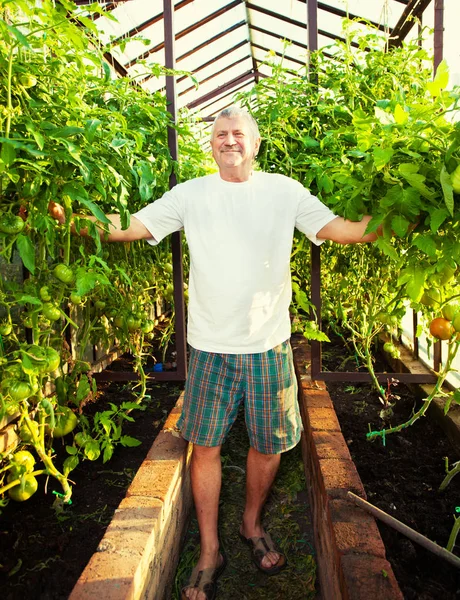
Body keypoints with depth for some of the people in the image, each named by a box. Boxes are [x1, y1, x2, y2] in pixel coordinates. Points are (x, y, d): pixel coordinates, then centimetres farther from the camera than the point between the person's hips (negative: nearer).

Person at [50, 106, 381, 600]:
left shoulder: (284, 191, 3)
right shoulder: (191, 194, 1)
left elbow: (339, 229, 0)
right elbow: (129, 227, -3)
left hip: (269, 344, 1)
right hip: (211, 345, 0)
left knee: (269, 446, 14)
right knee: (205, 447, 7)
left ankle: (252, 526, 42)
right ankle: (209, 553, 30)